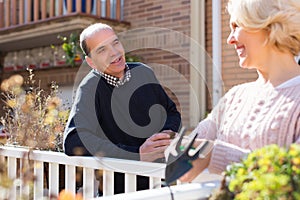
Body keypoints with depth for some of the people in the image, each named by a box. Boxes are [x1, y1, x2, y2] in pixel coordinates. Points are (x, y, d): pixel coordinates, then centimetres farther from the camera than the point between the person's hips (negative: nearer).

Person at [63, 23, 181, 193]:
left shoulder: (144, 73, 5)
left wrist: (168, 133, -5)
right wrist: (137, 155, -28)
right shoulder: (90, 88, -11)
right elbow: (74, 142, -25)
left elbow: (172, 112, 19)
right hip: (120, 188, -4)